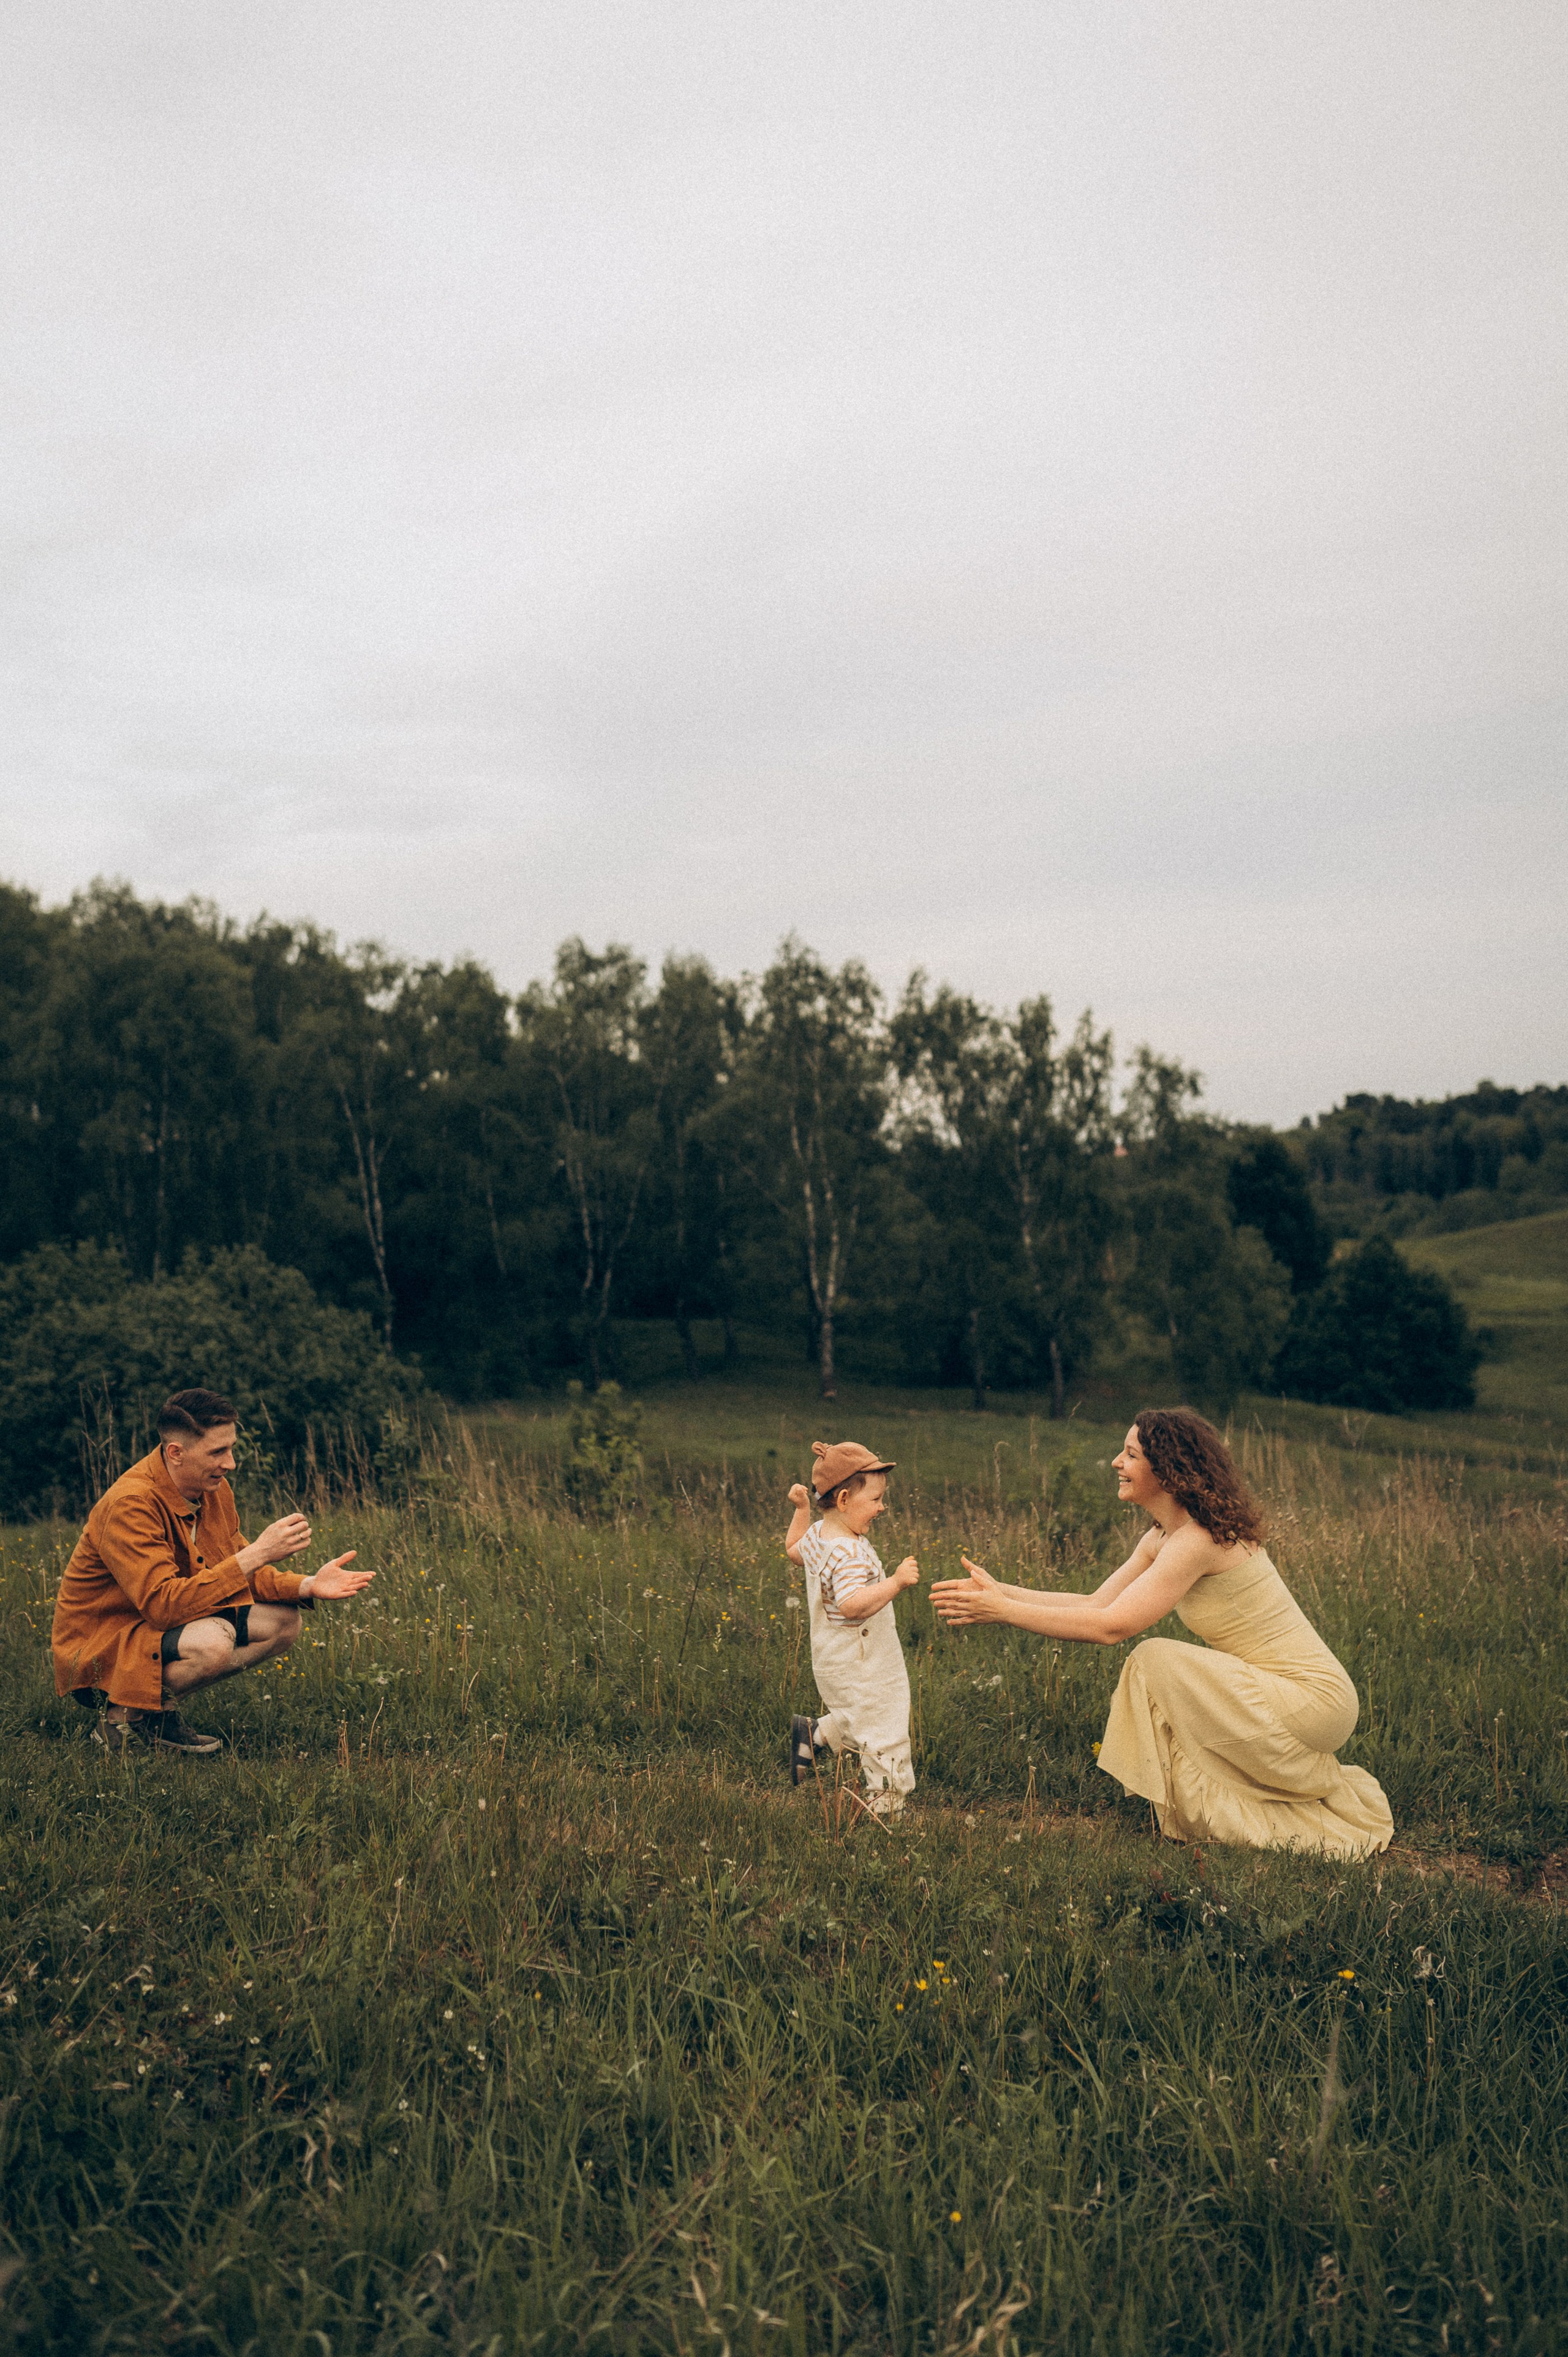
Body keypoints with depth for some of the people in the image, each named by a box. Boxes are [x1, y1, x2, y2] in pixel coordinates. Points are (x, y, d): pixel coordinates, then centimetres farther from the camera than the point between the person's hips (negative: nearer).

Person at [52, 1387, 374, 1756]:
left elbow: (236, 1572, 6)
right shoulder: (130, 1505, -27)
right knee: (214, 1641, -34)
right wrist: (257, 1554, -35)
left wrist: (308, 1586, -12)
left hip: (164, 1621, 9)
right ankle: (125, 1715, -8)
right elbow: (162, 1603, -34)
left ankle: (159, 1705, 2)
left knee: (284, 1622, -2)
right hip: (100, 1650, -9)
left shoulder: (213, 1488, -2)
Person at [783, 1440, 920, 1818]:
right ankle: (887, 1809, 10)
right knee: (884, 1737, 1)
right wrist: (896, 1582, -44)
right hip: (857, 1670, -10)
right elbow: (851, 1603, -42)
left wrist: (801, 1510, 30)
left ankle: (813, 1735, 31)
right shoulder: (849, 1553, -29)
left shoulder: (816, 1534, 2)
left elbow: (793, 1550, 24)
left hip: (834, 1661, 10)